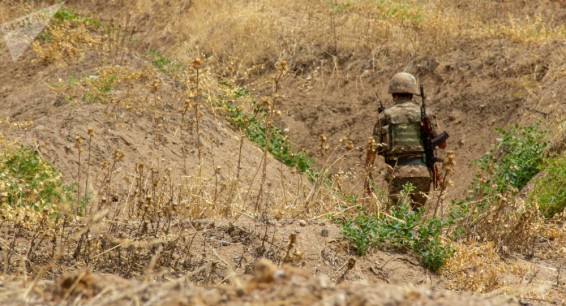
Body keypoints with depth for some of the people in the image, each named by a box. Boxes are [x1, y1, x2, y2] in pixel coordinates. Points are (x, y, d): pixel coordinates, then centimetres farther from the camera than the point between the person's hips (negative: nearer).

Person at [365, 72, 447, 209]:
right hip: (422, 172, 2)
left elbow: (372, 148, 1)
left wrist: (367, 177, 3)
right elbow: (442, 144, 16)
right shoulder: (425, 114, 8)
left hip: (398, 173, -2)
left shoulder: (385, 115, 7)